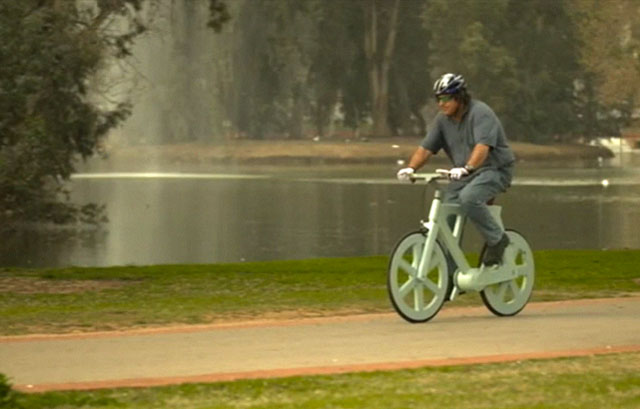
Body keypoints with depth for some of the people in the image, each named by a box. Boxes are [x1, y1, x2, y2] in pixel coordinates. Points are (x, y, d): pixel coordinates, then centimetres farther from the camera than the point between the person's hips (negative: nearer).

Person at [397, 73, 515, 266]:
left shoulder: (480, 113, -18)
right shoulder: (442, 120, 3)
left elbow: (482, 146, -33)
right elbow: (425, 148, 0)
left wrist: (467, 168, -49)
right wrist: (410, 168, -19)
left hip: (495, 169, -7)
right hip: (462, 175, 7)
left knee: (469, 198, -34)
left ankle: (497, 240, -15)